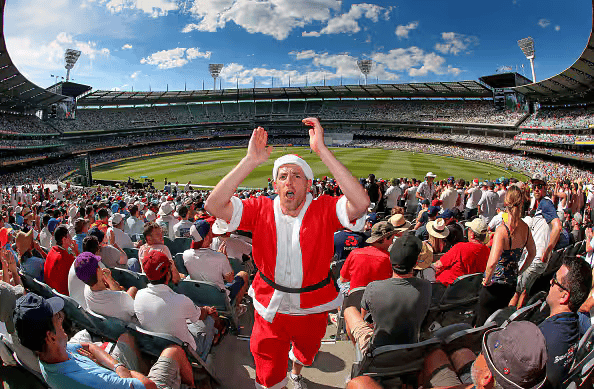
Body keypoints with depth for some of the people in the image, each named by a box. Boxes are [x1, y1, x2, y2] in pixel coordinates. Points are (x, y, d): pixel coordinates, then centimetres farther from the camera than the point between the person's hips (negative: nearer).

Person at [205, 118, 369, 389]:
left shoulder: (323, 211, -18)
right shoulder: (262, 210, -14)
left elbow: (360, 203, -38)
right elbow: (214, 205, -26)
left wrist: (321, 150, -41)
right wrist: (251, 161, -34)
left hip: (312, 309, 1)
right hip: (270, 308, -1)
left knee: (305, 352, 33)